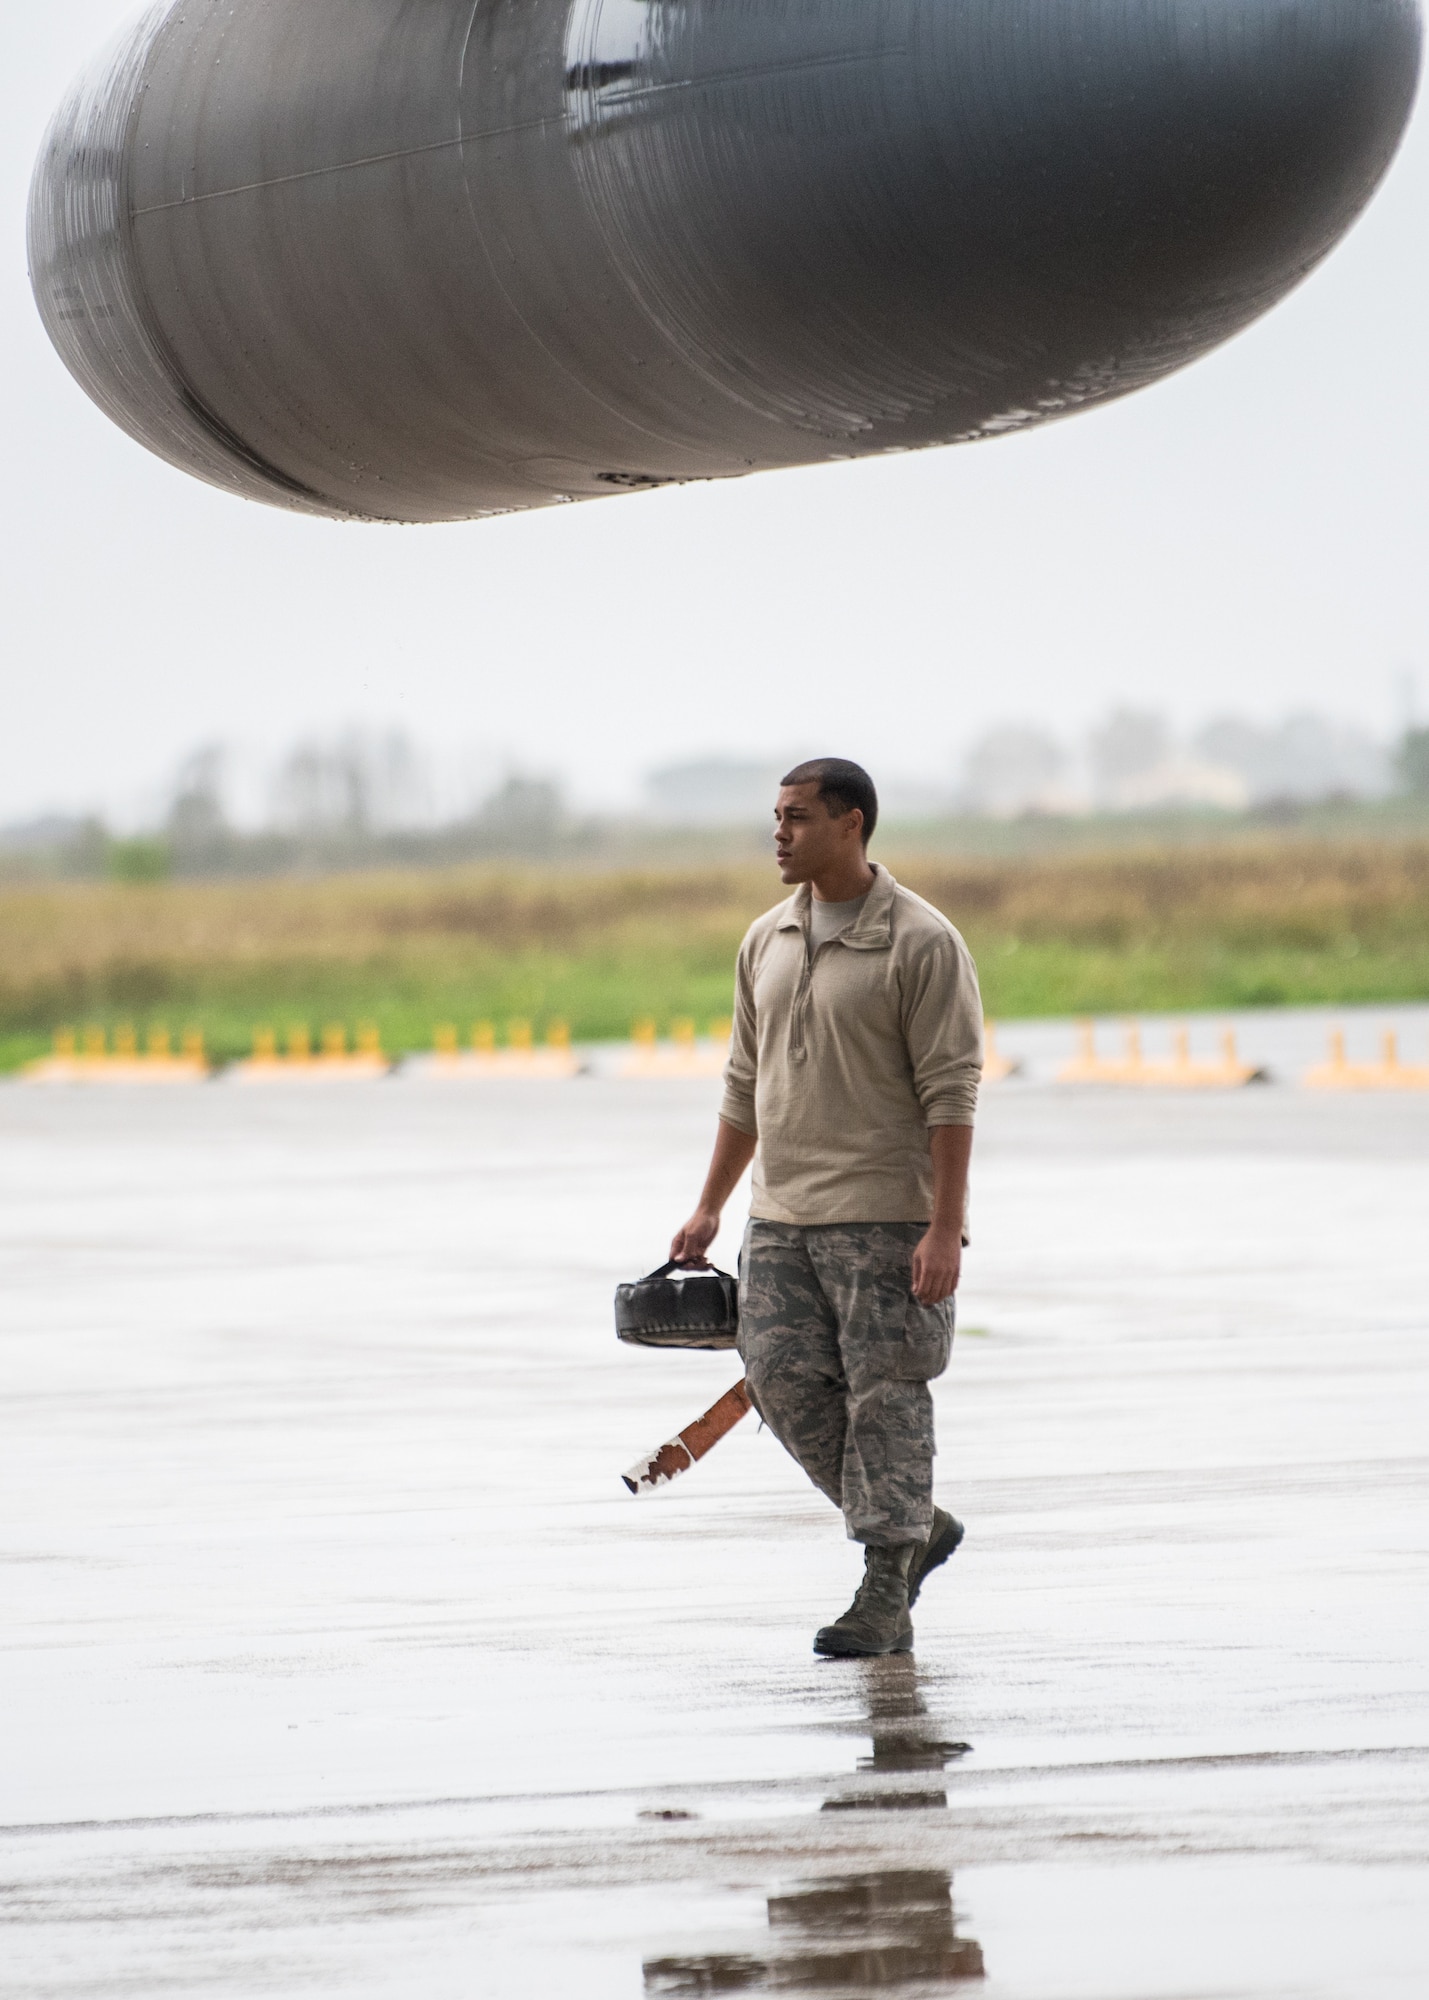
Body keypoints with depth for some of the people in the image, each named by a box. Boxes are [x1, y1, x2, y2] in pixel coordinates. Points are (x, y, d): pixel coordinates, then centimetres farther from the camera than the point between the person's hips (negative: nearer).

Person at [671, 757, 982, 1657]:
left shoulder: (922, 943, -10)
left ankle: (885, 1599, -1)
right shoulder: (768, 941, 12)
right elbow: (748, 1082, 20)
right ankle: (918, 1525, 17)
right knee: (785, 1380, 1)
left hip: (889, 1217, -7)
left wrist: (945, 1229, -19)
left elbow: (951, 1094, -13)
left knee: (885, 1397, -5)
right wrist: (711, 1207, 18)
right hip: (784, 1214, 7)